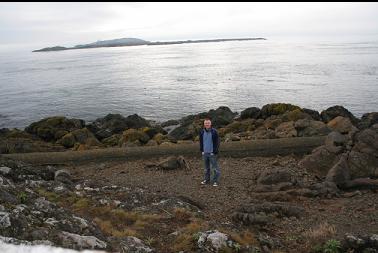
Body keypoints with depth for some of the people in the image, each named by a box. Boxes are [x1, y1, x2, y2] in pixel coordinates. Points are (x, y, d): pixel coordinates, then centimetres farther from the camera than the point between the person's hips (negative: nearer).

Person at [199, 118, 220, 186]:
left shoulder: (214, 132, -9)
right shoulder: (202, 132, 5)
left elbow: (217, 142, -8)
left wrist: (214, 152, -12)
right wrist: (202, 150, 8)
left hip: (212, 153, -5)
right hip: (205, 153, 5)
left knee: (215, 168, 0)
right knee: (206, 168, 15)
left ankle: (216, 181, 8)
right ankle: (207, 180, 26)